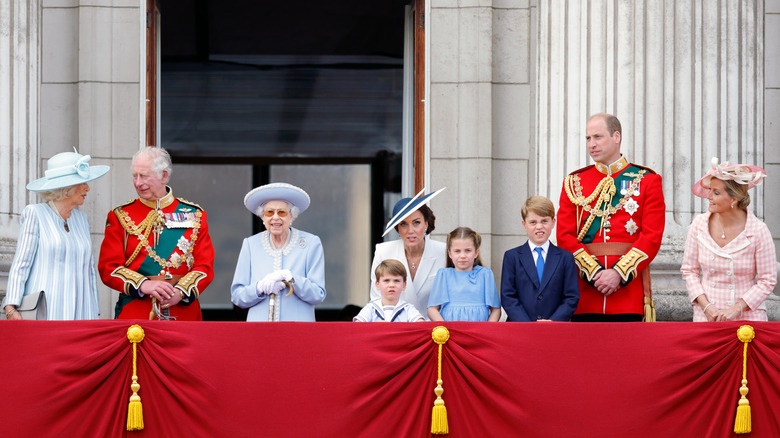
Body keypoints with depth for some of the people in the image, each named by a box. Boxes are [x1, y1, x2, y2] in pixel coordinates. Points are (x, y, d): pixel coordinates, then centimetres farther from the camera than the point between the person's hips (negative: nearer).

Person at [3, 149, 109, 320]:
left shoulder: (81, 218, 17)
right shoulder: (35, 214, 1)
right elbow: (20, 265, -4)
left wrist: (94, 313, 14)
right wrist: (11, 308, -15)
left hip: (80, 313, 5)